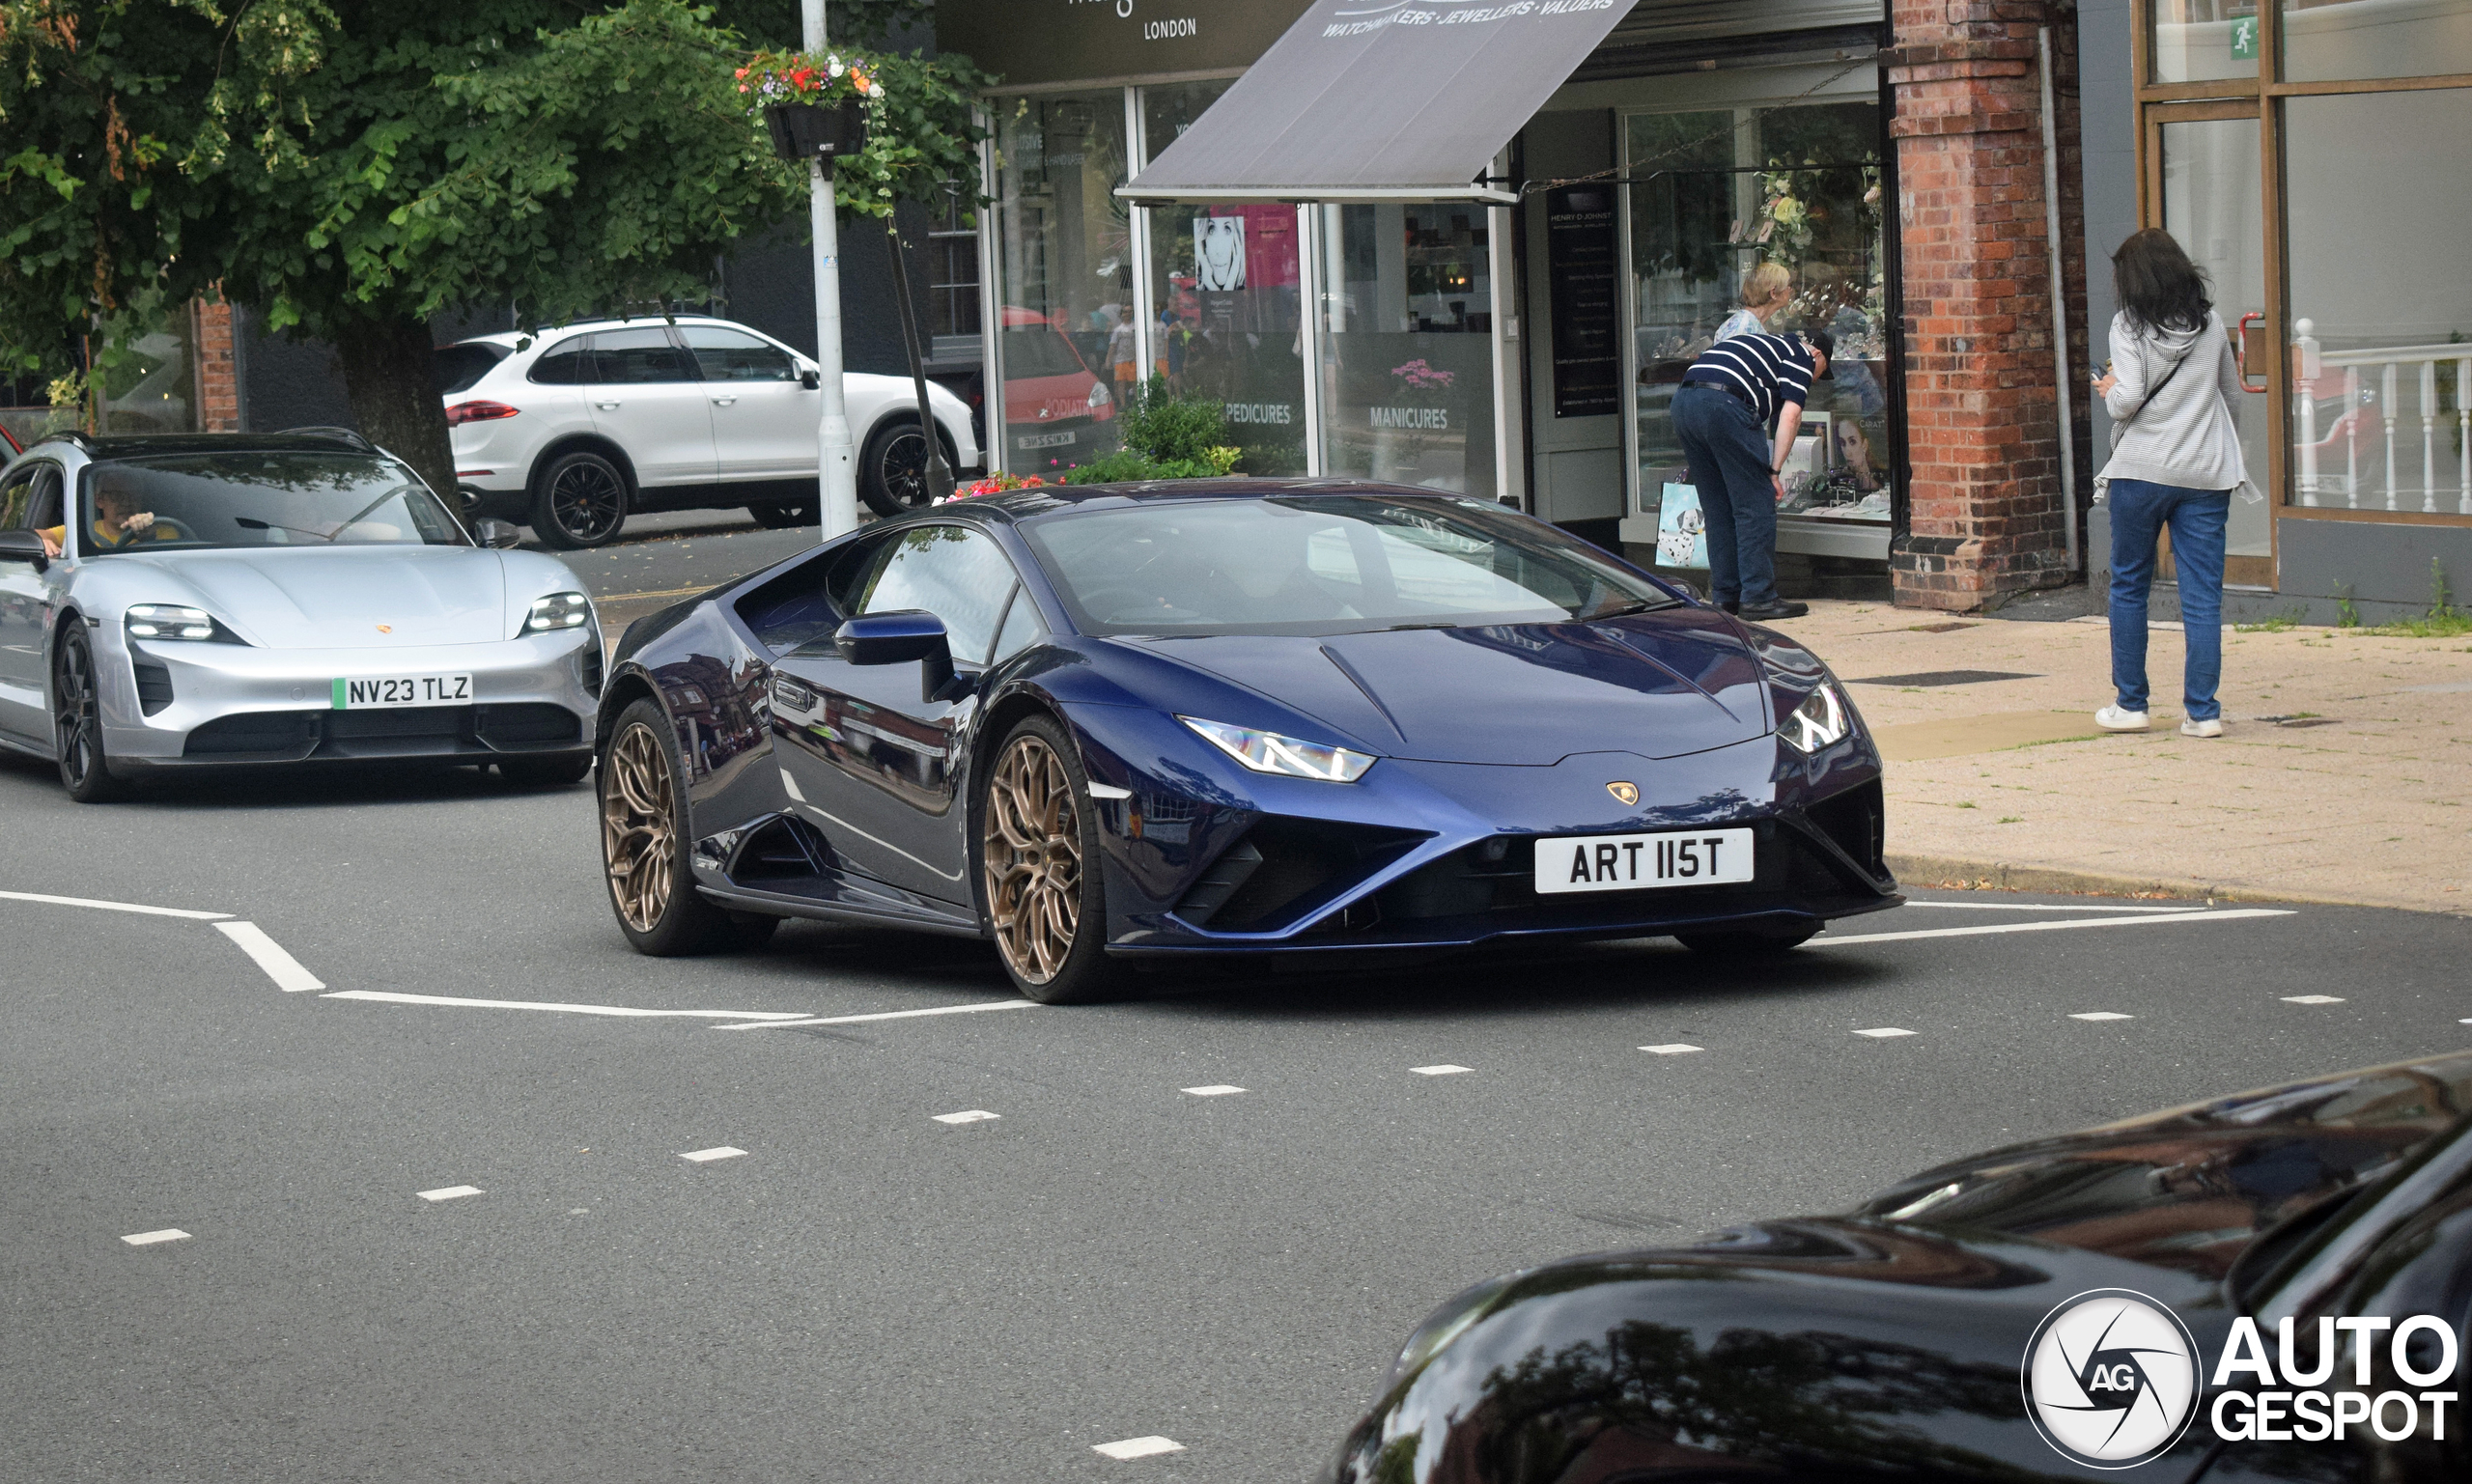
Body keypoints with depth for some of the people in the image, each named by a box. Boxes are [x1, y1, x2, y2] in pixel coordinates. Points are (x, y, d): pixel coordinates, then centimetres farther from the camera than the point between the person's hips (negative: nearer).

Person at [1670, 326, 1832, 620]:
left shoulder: (1767, 344, 36)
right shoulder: (1800, 355, 13)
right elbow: (1790, 414, -1)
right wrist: (1775, 471, 0)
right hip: (1724, 403, -8)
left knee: (1718, 509, 16)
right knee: (1756, 505, 0)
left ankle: (1726, 596, 19)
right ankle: (1758, 597, -1)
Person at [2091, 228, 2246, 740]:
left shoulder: (2129, 326, -6)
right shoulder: (2210, 323, 6)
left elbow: (2128, 400, -15)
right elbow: (2233, 397, 15)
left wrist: (2108, 390, 7)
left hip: (2141, 471, -3)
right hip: (2206, 474, 3)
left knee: (2128, 587, 12)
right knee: (2202, 594, 2)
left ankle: (2130, 703, 14)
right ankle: (2202, 711, -1)